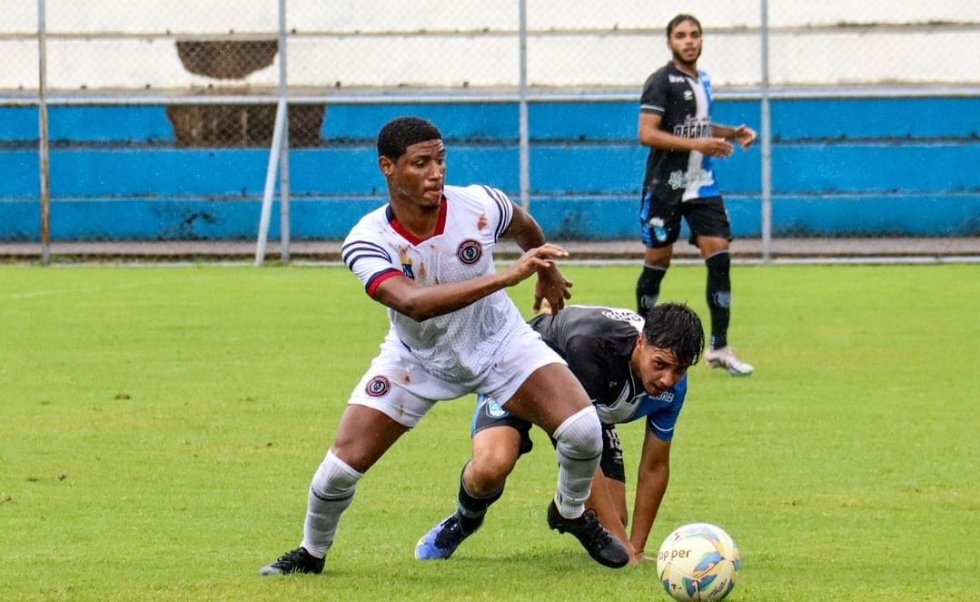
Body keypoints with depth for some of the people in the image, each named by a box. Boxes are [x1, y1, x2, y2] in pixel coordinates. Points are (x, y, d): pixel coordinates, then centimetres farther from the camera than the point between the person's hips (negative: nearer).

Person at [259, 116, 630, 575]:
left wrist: (547, 273, 23)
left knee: (583, 430, -18)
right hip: (416, 359, -1)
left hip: (498, 342, 1)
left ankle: (571, 513, 15)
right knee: (342, 465, -10)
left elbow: (525, 228, 3)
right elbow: (414, 303, -48)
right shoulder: (368, 241, -30)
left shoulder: (479, 206, -24)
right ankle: (311, 553, 21)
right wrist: (507, 276, -55)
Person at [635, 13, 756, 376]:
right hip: (665, 186, -6)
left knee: (719, 257, -6)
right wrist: (697, 144, -24)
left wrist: (731, 133, 11)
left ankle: (719, 347, -4)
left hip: (702, 184, 6)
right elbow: (647, 134, -18)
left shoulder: (702, 81, 13)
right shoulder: (661, 82, -10)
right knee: (657, 261, 2)